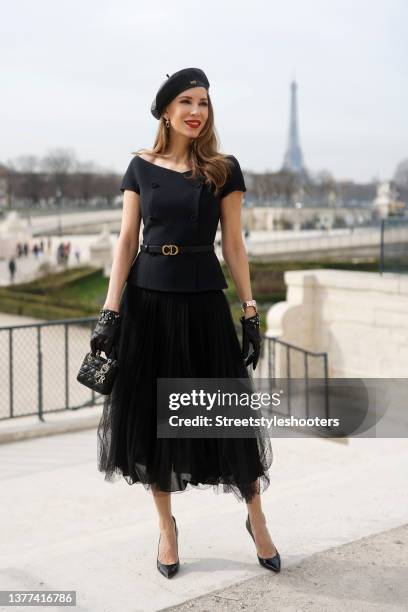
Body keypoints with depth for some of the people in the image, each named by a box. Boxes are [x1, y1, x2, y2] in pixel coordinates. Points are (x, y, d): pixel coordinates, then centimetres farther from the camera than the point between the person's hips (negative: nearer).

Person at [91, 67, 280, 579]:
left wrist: (251, 311, -2)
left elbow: (233, 244, 3)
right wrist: (110, 312, -6)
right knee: (152, 413, 7)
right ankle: (166, 525, 23)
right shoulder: (141, 167, 4)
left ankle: (256, 518, 22)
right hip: (148, 300, 1)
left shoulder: (224, 170, 2)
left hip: (204, 300, -1)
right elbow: (127, 240, 2)